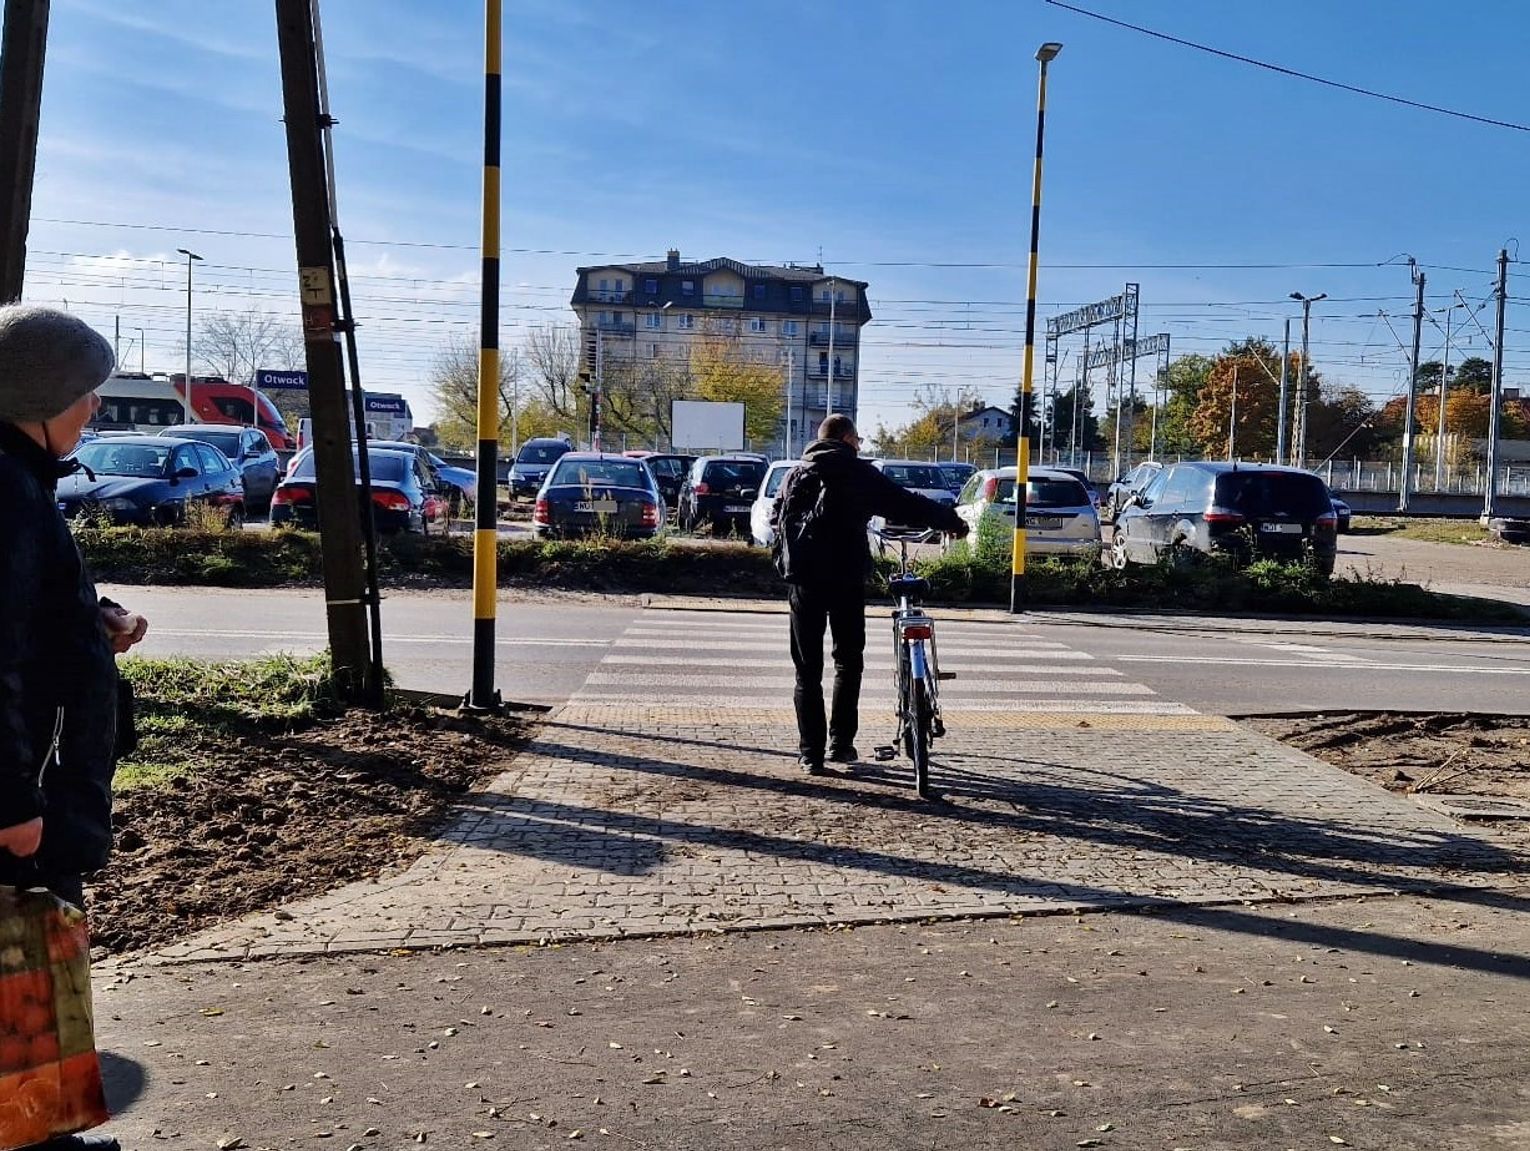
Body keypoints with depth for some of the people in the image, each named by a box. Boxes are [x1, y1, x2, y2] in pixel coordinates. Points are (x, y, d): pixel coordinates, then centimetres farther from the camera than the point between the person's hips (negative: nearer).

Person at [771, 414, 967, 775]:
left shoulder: (796, 475, 10)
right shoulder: (860, 474, 1)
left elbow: (776, 519, 13)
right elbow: (906, 505, 2)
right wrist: (953, 521, 14)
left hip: (803, 579, 2)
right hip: (846, 578, -2)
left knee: (808, 669, 7)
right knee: (848, 660, 15)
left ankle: (811, 754, 5)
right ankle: (841, 742, 13)